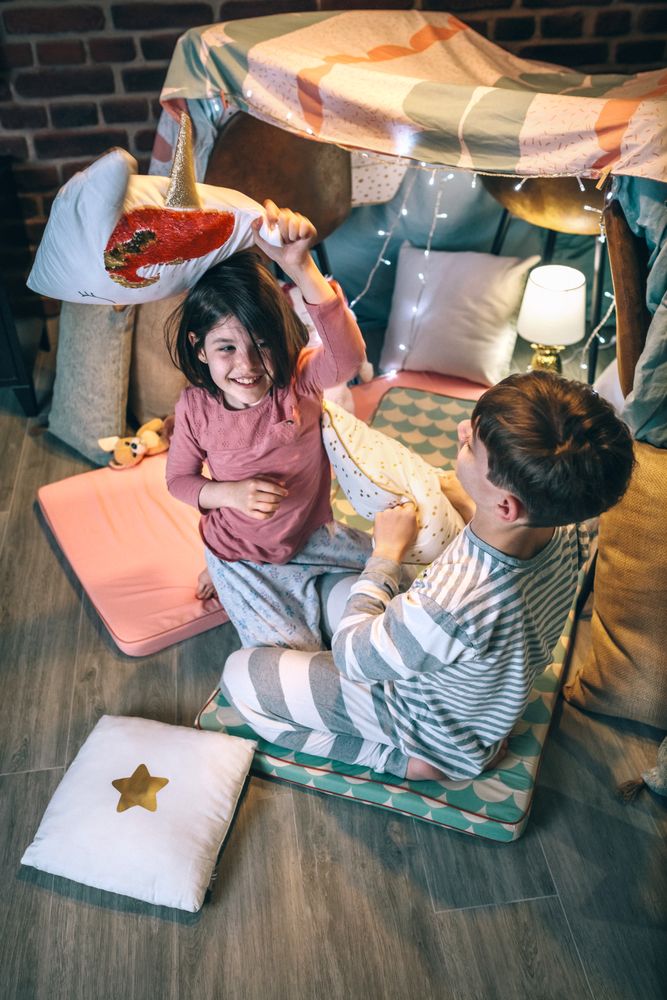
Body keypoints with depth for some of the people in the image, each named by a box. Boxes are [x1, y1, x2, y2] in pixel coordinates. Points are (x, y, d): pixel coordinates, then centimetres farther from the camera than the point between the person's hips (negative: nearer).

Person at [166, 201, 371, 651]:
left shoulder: (300, 380, -23)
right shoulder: (195, 408, -19)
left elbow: (348, 355, -47)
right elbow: (179, 479, -4)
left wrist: (300, 266, -58)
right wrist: (229, 494, -26)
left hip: (314, 533, 2)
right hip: (242, 554, -2)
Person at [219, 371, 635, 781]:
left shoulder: (448, 608, -48)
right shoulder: (568, 528, -28)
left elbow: (349, 656, -25)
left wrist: (387, 553, -17)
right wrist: (467, 506, -6)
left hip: (426, 715, -6)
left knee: (239, 674, 1)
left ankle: (405, 758, 1)